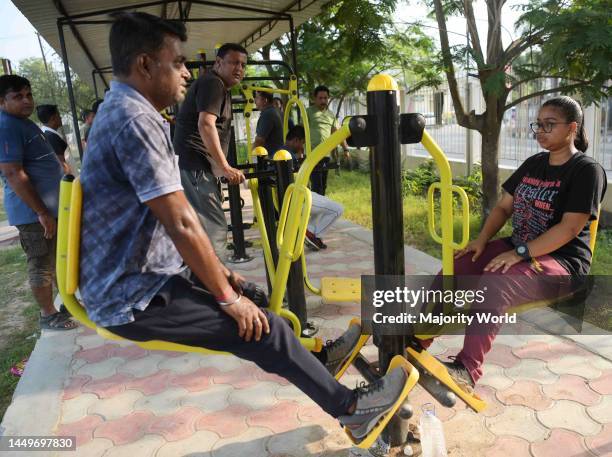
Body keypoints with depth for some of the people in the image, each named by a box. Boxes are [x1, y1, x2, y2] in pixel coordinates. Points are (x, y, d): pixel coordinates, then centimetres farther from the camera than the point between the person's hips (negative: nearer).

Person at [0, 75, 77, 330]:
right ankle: (48, 316, 14)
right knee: (41, 265, 1)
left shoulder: (24, 123, 16)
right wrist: (41, 212, -22)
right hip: (34, 213, -10)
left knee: (58, 260, 19)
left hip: (51, 207, 10)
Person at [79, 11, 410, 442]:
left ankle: (316, 357, 35)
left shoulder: (121, 111, 12)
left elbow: (174, 214, 14)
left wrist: (217, 269, 14)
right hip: (135, 297, -10)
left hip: (147, 274, 10)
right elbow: (182, 224, -26)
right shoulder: (137, 119, -22)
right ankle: (351, 407, 7)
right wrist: (227, 297, -15)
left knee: (250, 295, 18)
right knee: (264, 327, -11)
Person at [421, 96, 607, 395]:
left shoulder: (587, 171, -9)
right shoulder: (533, 163, 13)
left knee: (494, 283, -36)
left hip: (561, 262, -7)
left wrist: (520, 253, -24)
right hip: (518, 248, 7)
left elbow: (570, 227, -19)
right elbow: (504, 206, 13)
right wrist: (482, 240, -4)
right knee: (452, 270, -14)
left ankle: (467, 370, -33)